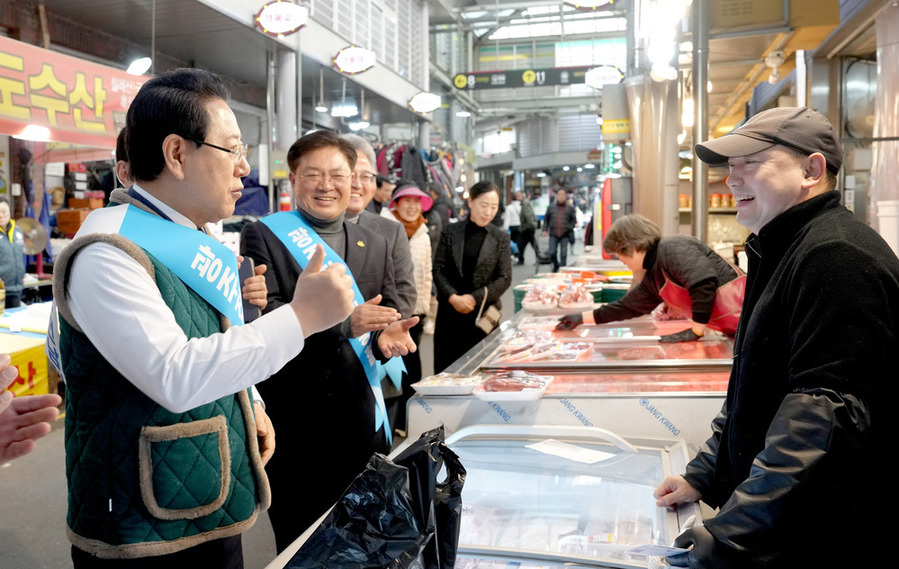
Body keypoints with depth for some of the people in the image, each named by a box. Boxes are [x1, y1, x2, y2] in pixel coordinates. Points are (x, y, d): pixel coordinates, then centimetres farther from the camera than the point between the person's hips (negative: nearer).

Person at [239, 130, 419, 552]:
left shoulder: (374, 244, 14)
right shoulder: (263, 236, -4)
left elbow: (390, 313, 13)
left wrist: (388, 336, -11)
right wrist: (343, 323, -24)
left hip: (363, 420, 5)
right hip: (295, 420, -4)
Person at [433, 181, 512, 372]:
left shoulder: (500, 238, 3)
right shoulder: (450, 232, 3)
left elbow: (505, 278, -1)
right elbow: (438, 269, 2)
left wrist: (474, 298, -11)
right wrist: (453, 297, -13)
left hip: (484, 313, -1)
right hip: (449, 311, 1)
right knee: (444, 369, 5)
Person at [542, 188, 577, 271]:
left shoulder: (570, 208, 3)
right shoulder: (551, 207, 6)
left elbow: (574, 220, 8)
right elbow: (546, 218, 12)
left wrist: (570, 229, -4)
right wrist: (545, 229, 4)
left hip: (565, 234, -1)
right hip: (553, 234, 1)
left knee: (563, 254, -1)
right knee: (552, 252, -2)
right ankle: (556, 266, 24)